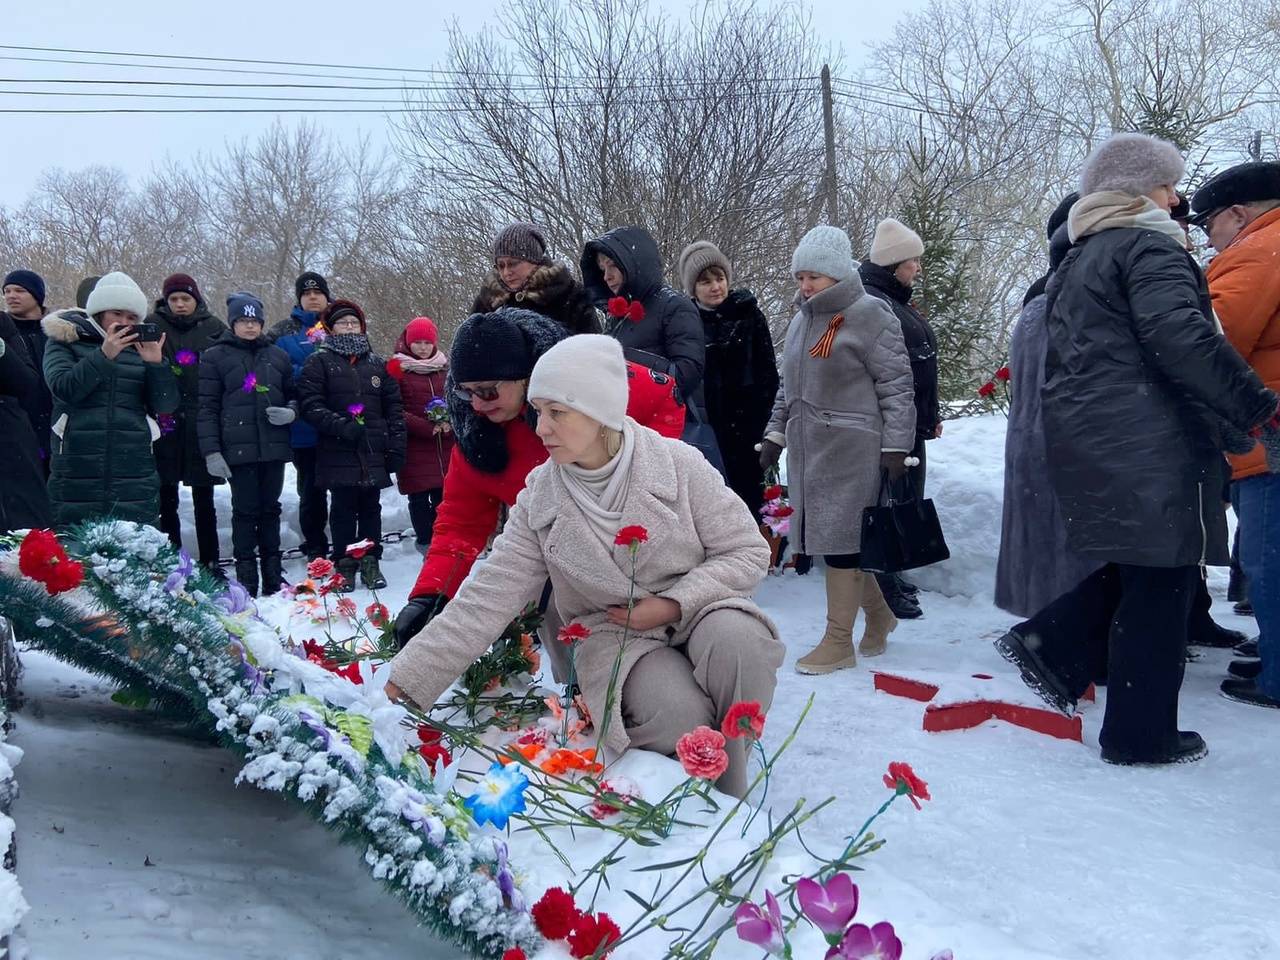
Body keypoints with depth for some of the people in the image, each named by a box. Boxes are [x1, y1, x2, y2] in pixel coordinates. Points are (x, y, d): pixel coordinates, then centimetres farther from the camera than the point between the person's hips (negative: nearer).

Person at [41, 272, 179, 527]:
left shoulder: (141, 347, 13)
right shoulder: (65, 342, 9)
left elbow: (166, 405, 5)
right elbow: (63, 388, -8)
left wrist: (156, 364, -11)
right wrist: (104, 356, -18)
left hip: (135, 475, 1)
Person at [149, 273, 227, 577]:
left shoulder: (214, 328, 6)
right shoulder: (152, 326, 5)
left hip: (201, 425, 0)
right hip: (165, 424, 0)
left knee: (204, 500, 8)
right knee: (166, 498, 7)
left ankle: (210, 561, 16)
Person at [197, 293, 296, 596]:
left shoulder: (277, 356, 12)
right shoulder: (215, 357, 2)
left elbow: (293, 396, 21)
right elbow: (207, 407, -1)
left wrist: (290, 412, -3)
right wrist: (211, 451, -9)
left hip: (274, 446, 3)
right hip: (238, 448, -3)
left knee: (270, 509, 9)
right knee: (245, 511, 0)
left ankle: (273, 576, 16)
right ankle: (246, 579, 7)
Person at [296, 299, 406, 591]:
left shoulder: (377, 363, 12)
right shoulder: (319, 362, 3)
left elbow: (394, 406, 12)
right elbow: (310, 405, -7)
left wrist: (397, 446, 3)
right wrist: (343, 427, -18)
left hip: (374, 453, 3)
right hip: (339, 453, -3)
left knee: (371, 508, 8)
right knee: (344, 509, 2)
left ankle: (370, 561, 17)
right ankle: (344, 563, 11)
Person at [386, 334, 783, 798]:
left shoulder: (676, 462, -10)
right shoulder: (538, 499, -5)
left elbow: (747, 551, -4)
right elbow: (484, 603, -8)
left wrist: (674, 603, -16)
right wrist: (404, 682, -14)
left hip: (699, 614, 1)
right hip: (615, 636, 0)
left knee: (736, 638, -35)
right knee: (676, 713, -33)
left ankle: (730, 803, -14)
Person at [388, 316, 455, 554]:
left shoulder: (445, 367, 12)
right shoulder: (397, 368, -1)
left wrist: (449, 421, -3)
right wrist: (426, 427, -13)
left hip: (445, 446, 3)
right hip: (414, 448, -3)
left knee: (441, 496, 3)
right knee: (419, 497, 0)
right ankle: (425, 543, 10)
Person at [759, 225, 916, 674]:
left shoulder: (869, 316, -8)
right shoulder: (802, 318, 15)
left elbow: (896, 385, -9)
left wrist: (895, 445, -13)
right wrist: (776, 433, 20)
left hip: (849, 448, -8)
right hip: (806, 447, 8)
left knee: (840, 538, -4)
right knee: (825, 534, 11)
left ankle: (839, 641, 6)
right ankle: (877, 612, 30)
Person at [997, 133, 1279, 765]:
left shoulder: (1075, 262, 20)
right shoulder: (1147, 244, -9)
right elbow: (1181, 337, -22)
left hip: (1082, 439, 9)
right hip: (1148, 445, -9)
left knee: (1133, 567, 19)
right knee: (1160, 583, -1)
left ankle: (1052, 651, 8)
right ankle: (1140, 734, 6)